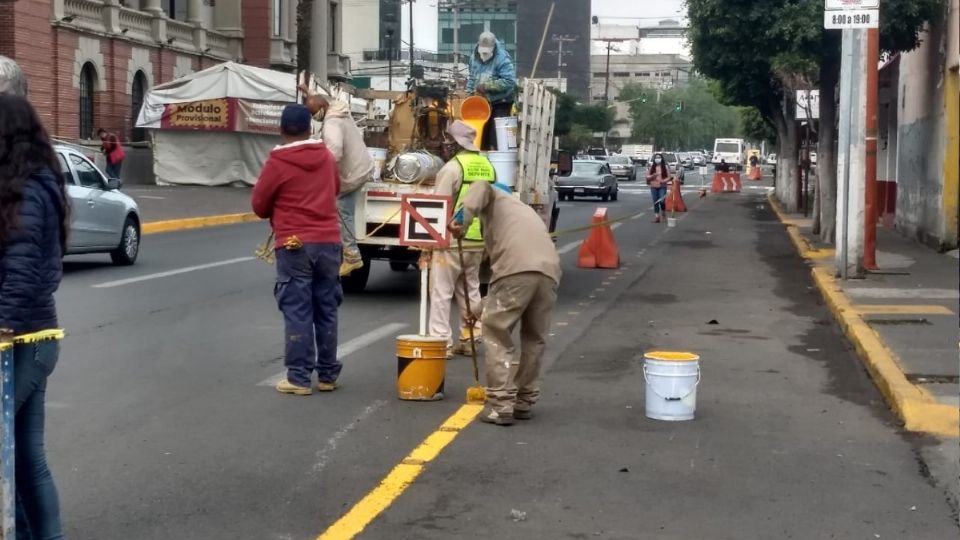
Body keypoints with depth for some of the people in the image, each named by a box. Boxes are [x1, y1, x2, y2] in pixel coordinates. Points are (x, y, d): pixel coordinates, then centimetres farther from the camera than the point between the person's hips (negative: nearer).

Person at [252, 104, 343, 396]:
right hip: (328, 242, 4)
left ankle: (298, 378, -1)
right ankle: (328, 375, 16)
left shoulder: (277, 162, -9)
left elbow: (259, 205, 1)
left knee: (297, 313, -1)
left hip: (294, 246, -4)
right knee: (326, 311, 10)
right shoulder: (327, 157, 6)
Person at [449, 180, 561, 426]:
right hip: (549, 270, 6)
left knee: (497, 335, 4)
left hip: (516, 268, -6)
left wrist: (463, 216, -16)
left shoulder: (494, 198, 25)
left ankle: (501, 406, 0)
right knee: (534, 338, 20)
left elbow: (481, 187, -1)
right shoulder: (524, 210, 42)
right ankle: (525, 402, 27)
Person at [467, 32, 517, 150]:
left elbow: (509, 81, -28)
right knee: (482, 132, 14)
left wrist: (487, 86, -28)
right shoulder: (474, 58, 1)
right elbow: (472, 78, 16)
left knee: (497, 135, -9)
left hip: (500, 103, -6)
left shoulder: (502, 58, -21)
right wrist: (469, 93, 3)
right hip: (483, 102, 7)